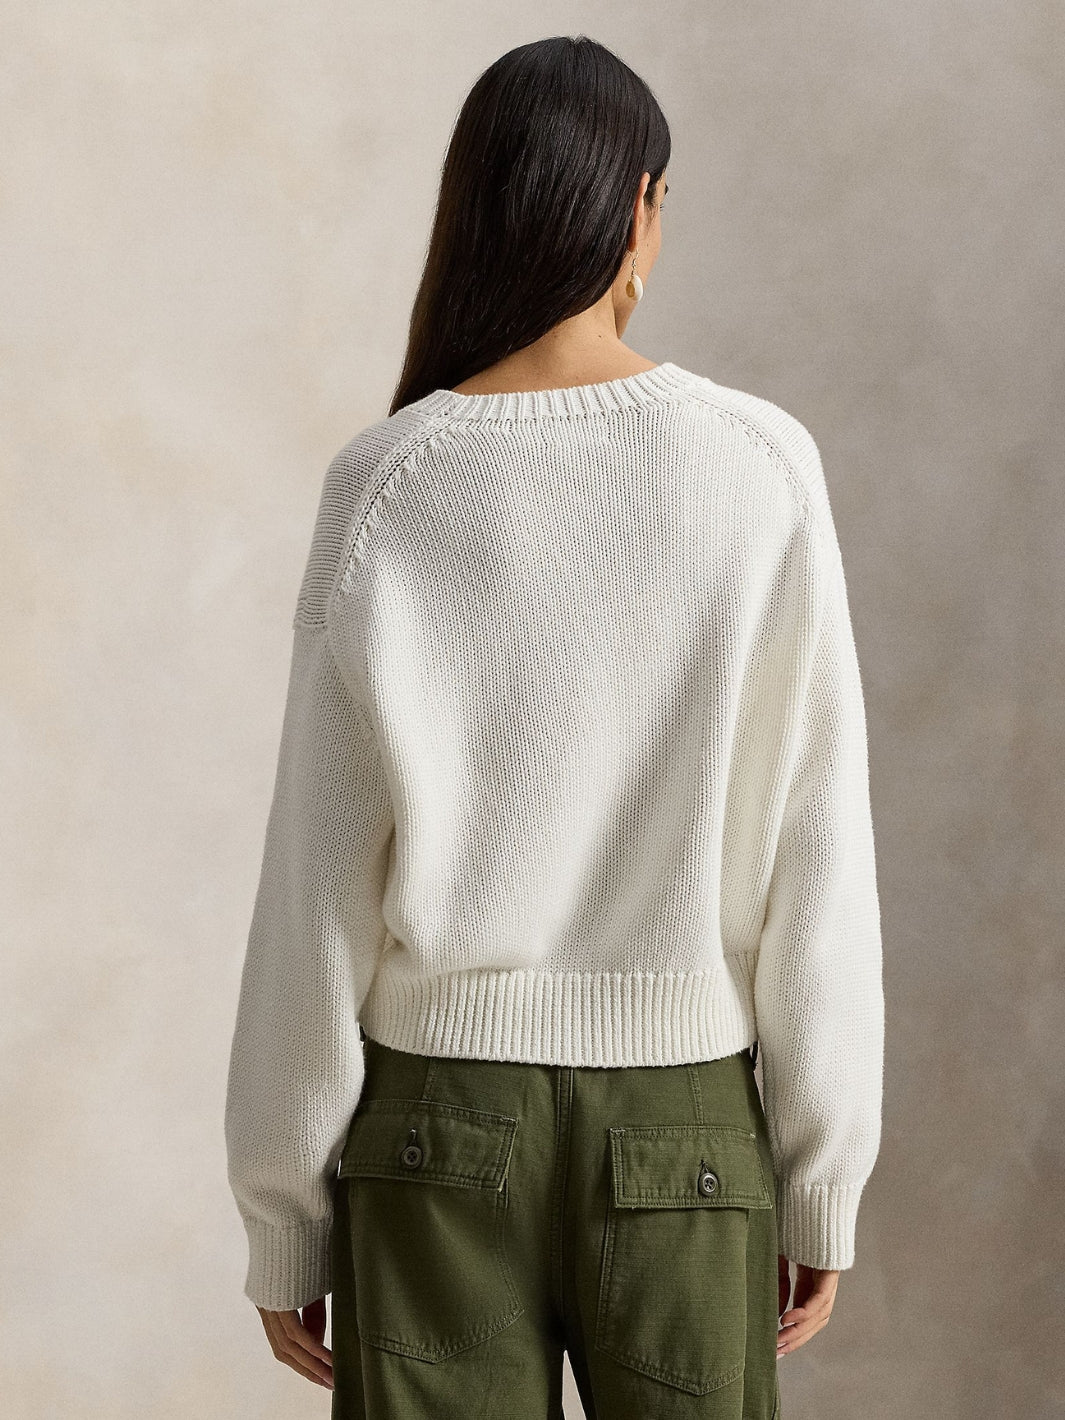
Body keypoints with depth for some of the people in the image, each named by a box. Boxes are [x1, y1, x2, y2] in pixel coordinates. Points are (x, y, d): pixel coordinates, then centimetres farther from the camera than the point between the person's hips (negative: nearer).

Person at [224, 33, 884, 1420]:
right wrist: (825, 1184, 4)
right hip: (682, 1132, 0)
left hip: (438, 1131, 0)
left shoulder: (387, 488, -8)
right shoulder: (758, 468, -8)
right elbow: (817, 864, -6)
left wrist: (282, 1222, 4)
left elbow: (320, 884, -6)